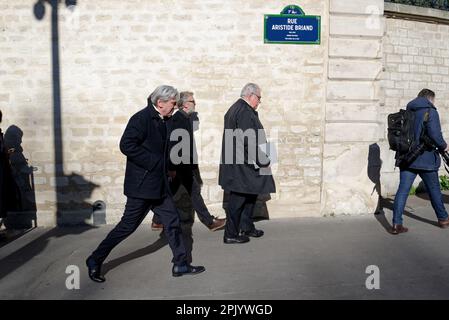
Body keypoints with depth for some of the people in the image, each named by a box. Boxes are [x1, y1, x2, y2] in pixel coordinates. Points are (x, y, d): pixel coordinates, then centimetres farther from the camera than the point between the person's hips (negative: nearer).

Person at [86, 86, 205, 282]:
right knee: (128, 226, 1)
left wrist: (167, 166, 10)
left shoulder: (164, 121, 10)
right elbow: (126, 145, -26)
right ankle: (95, 261, 19)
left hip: (159, 184, 9)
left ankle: (181, 265, 20)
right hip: (141, 185, -9)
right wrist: (152, 162, -23)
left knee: (172, 221, 10)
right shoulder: (141, 119, -16)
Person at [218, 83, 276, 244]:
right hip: (242, 164, -10)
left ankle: (247, 227, 29)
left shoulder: (234, 109, 15)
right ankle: (231, 234, 10)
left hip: (234, 163, 10)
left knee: (250, 194, 19)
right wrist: (262, 160, -15)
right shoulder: (245, 112, -18)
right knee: (238, 198, -1)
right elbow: (249, 140, -24)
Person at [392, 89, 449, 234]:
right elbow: (434, 134, -17)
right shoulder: (430, 112, -8)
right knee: (434, 190, 13)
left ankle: (397, 224, -5)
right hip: (425, 159, -4)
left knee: (403, 190, 1)